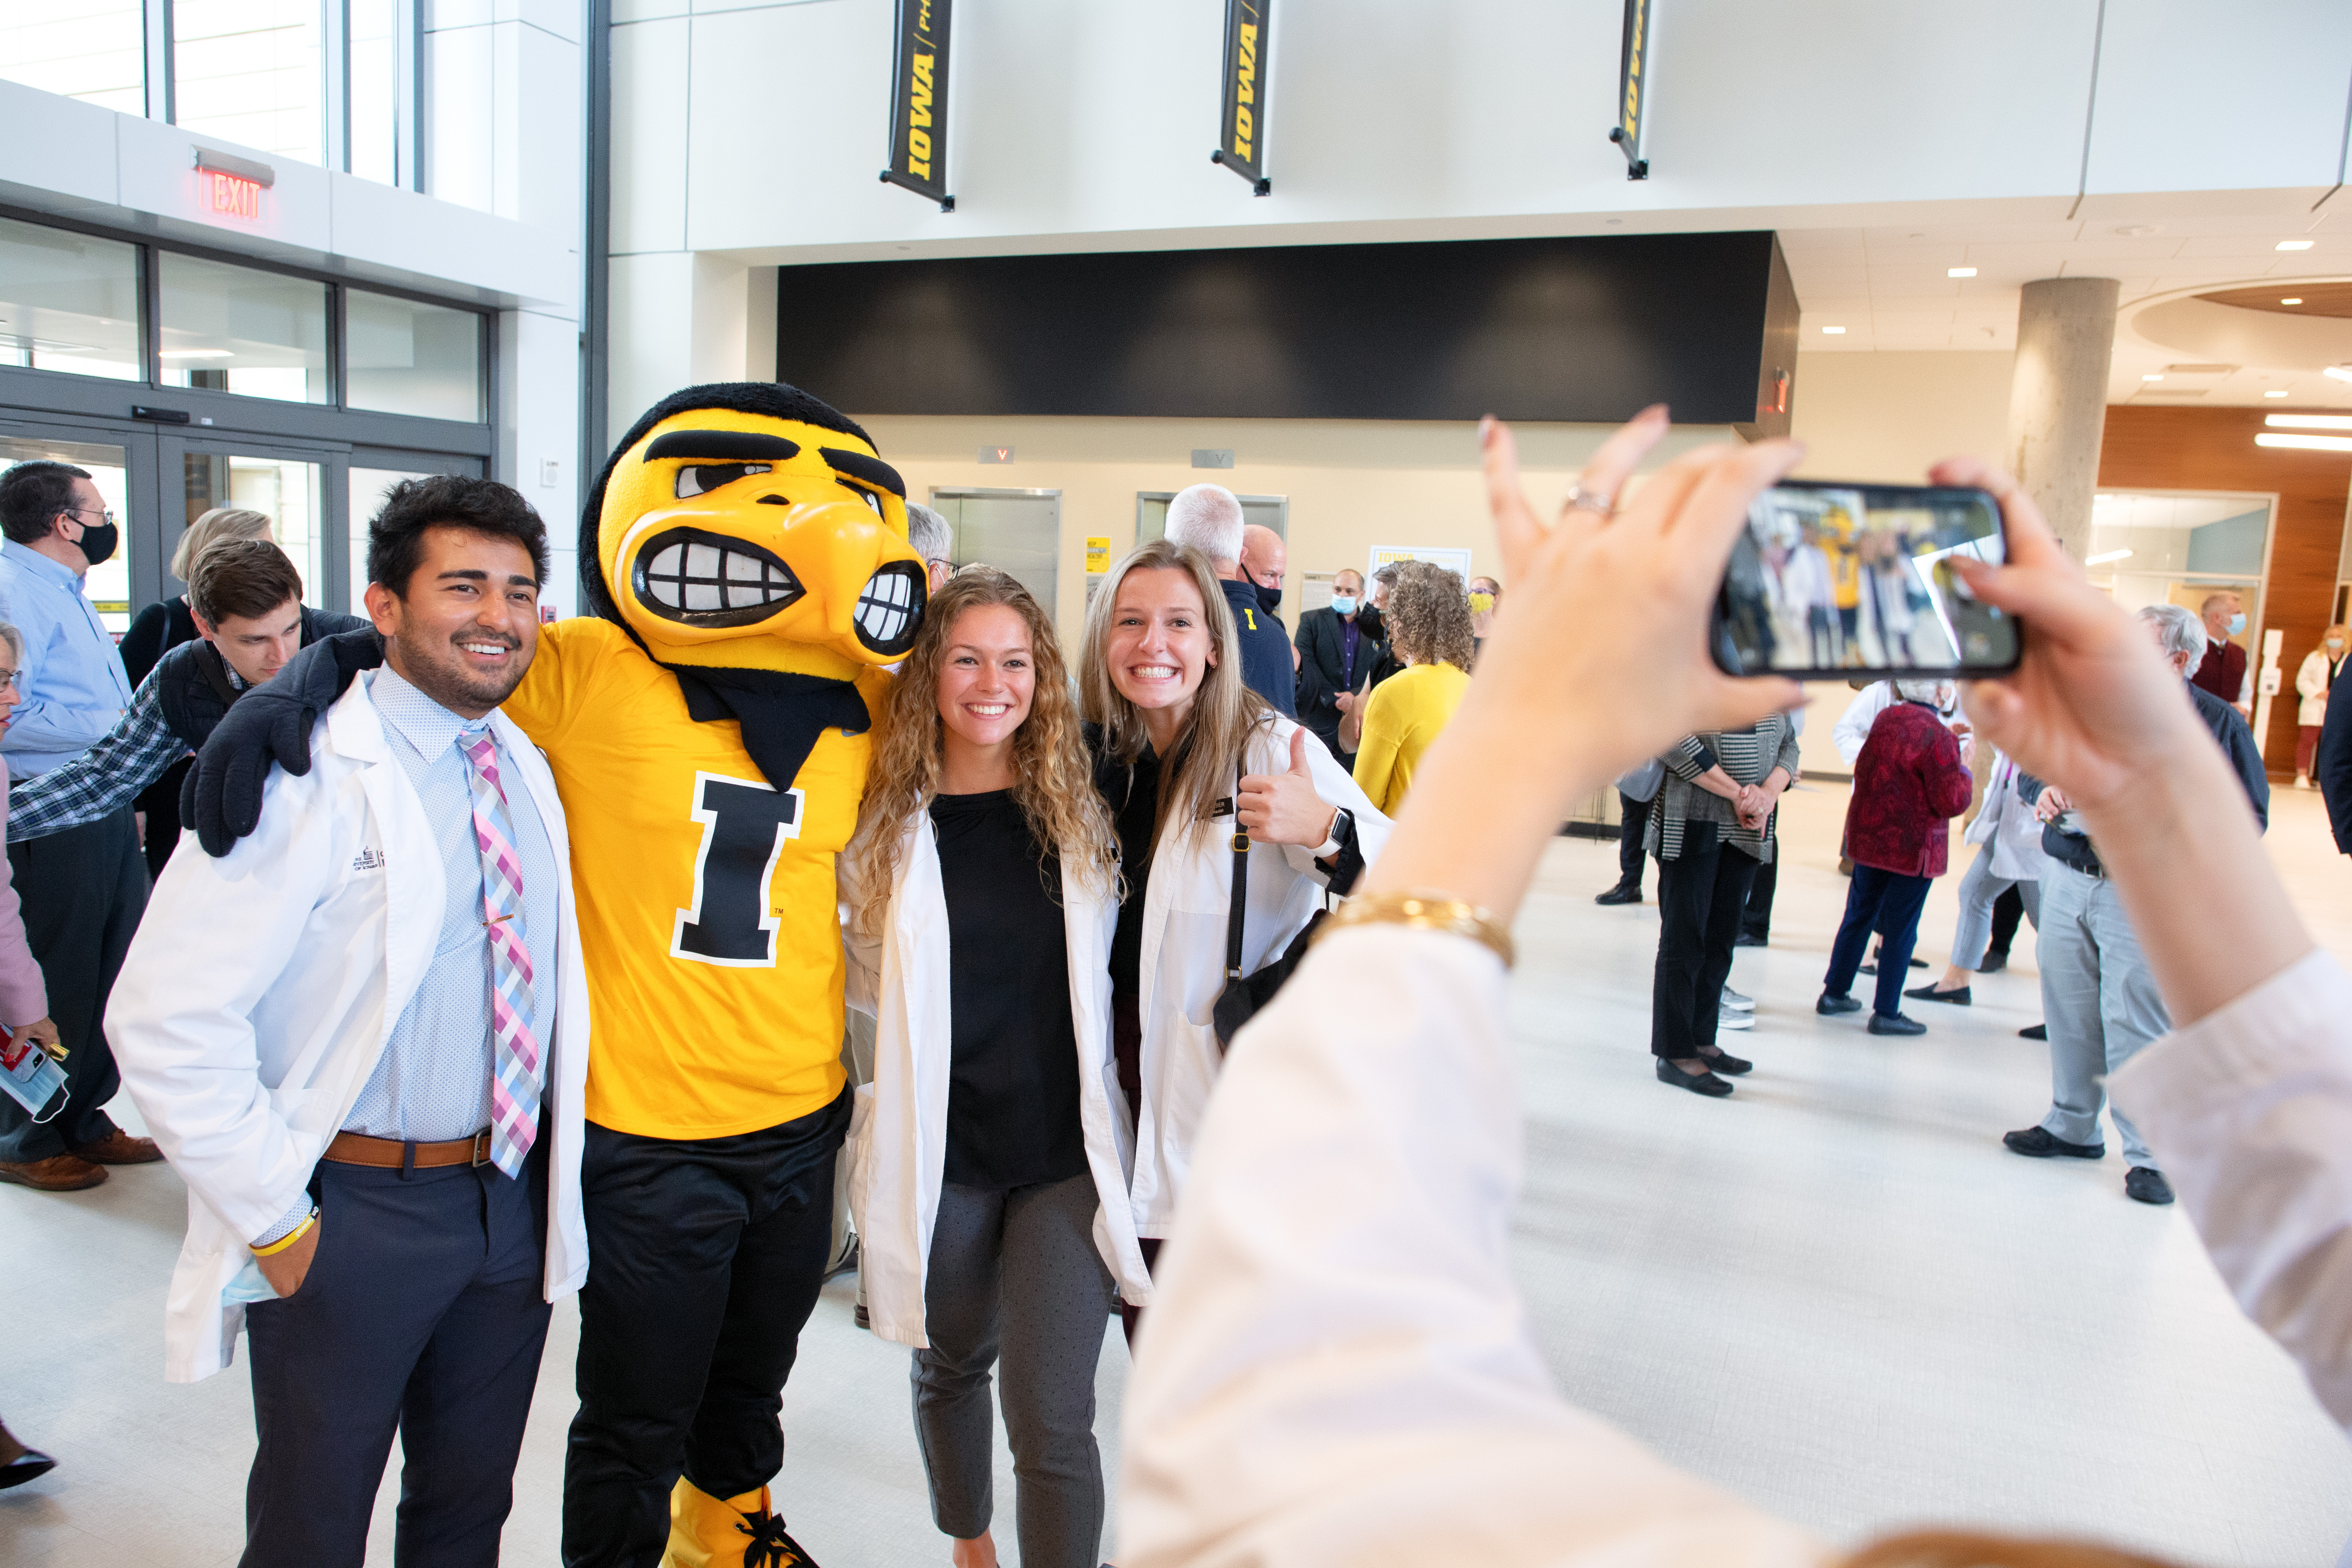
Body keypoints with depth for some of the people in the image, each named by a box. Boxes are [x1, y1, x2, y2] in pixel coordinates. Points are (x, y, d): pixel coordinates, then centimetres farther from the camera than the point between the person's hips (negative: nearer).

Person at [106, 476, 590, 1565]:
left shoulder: (529, 767, 5)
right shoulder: (305, 774, -17)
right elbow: (165, 1018, -21)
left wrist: (547, 1170, 9)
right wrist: (274, 1221, -16)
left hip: (514, 1192, 6)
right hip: (349, 1214, -5)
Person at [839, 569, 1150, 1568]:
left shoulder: (1077, 807, -2)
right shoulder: (885, 820, -4)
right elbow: (868, 976, 8)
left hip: (1064, 1146, -1)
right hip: (938, 1146, 1)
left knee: (1052, 1418, -5)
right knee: (950, 1365, 22)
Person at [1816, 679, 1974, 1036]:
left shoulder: (1885, 719, 2)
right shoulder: (1939, 738, -20)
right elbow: (1952, 803, -18)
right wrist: (1964, 770, -1)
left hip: (1868, 837, 7)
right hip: (1912, 847, -7)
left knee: (1859, 915, 17)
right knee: (1900, 930, 3)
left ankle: (1834, 993, 25)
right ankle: (1886, 1013, 9)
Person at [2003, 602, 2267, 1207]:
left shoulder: (2217, 723, 0)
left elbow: (2250, 815, -4)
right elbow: (2029, 761, 18)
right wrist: (2043, 790, -5)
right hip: (2069, 882, 5)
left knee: (2137, 1026, -5)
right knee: (2069, 1014, 11)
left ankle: (2149, 1154, 7)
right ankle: (2073, 1127, 27)